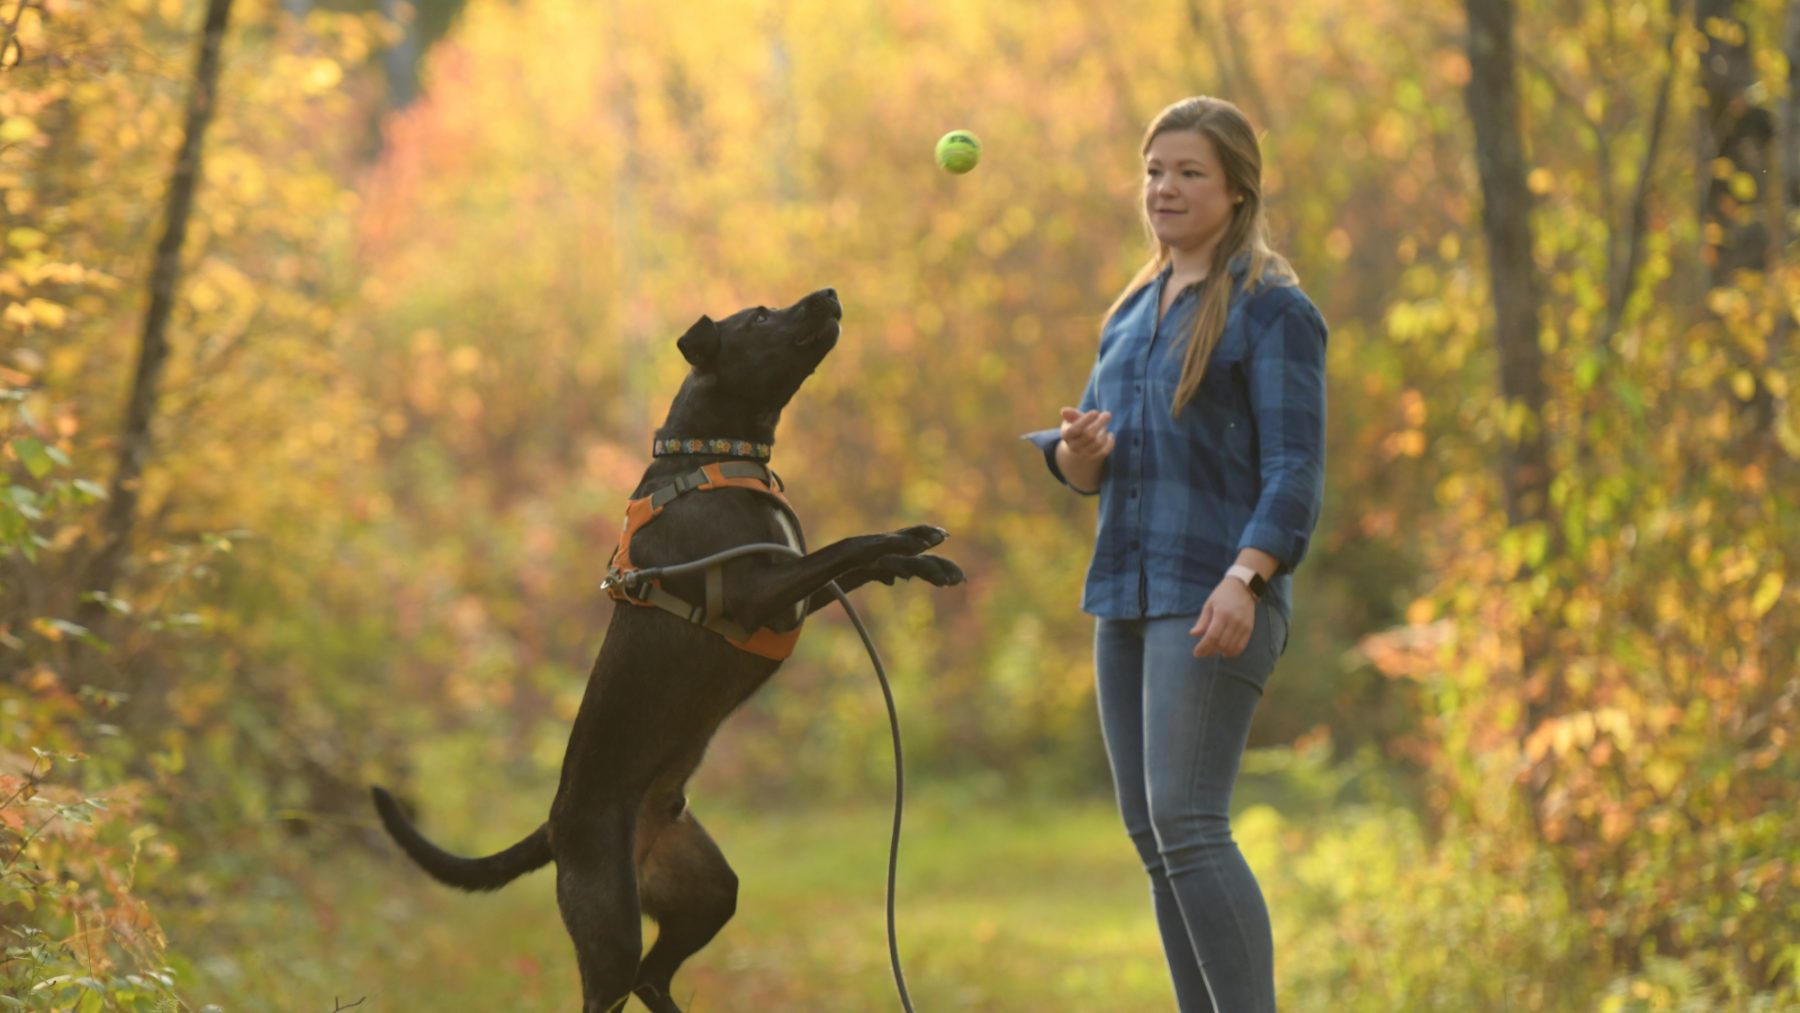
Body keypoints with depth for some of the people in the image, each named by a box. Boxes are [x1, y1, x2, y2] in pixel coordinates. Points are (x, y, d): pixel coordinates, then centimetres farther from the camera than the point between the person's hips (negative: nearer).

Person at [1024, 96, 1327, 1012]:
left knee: (1187, 825, -17)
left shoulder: (1272, 309, -5)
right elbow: (1089, 471, 18)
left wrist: (1245, 578, -25)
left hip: (1214, 598, -8)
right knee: (1150, 834, 6)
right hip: (1127, 592, 8)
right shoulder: (1133, 313, 18)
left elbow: (1295, 468, -11)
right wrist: (1077, 448, -6)